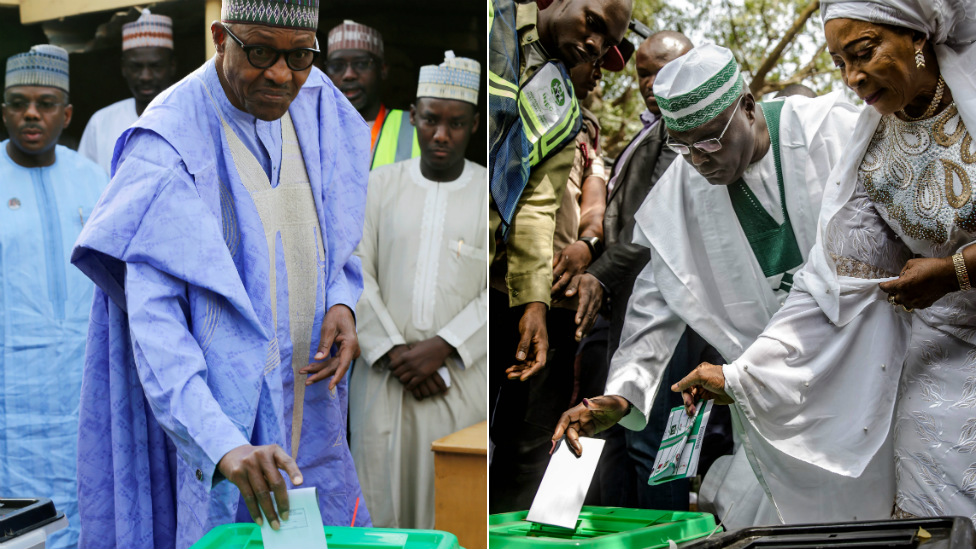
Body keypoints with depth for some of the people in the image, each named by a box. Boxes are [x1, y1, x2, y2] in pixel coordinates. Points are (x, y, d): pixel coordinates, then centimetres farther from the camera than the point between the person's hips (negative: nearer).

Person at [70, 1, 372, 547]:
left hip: (305, 402, 6)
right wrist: (223, 447, -40)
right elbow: (153, 323, -27)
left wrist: (341, 303, -5)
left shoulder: (316, 106, 1)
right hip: (219, 412, -6)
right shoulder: (168, 147, -19)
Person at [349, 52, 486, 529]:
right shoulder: (381, 184, 8)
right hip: (383, 374, 1)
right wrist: (395, 352, -9)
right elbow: (356, 274, 1)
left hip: (464, 375, -1)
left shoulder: (490, 192, 4)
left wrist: (441, 348, -13)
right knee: (384, 492, 2)